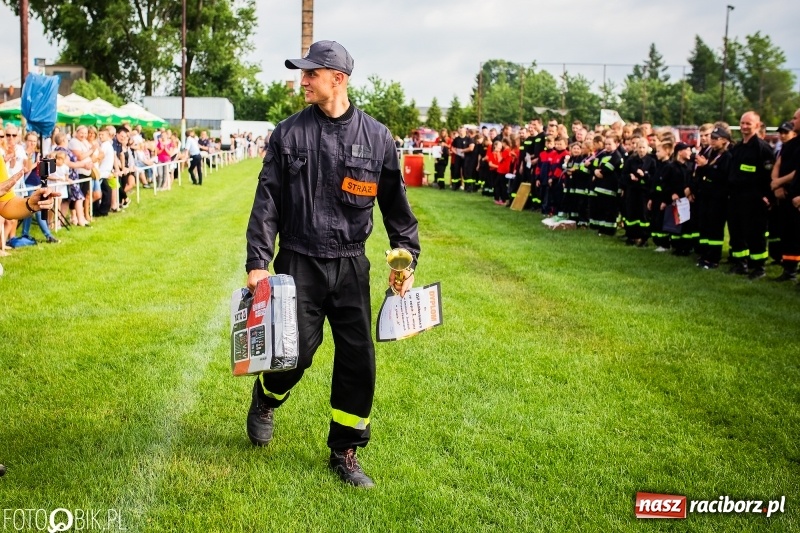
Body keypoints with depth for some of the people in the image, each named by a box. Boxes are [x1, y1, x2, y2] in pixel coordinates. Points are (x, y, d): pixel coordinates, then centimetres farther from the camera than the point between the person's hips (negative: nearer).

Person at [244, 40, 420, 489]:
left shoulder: (377, 137, 1)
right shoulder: (290, 133, -1)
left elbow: (396, 204, 8)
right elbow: (268, 201, -2)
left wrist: (406, 260, 6)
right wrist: (258, 262, -8)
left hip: (351, 265, 2)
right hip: (300, 262, -1)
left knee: (359, 359, 2)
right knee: (298, 350, -5)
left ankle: (345, 451, 20)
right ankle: (265, 401, 31)